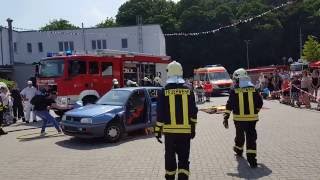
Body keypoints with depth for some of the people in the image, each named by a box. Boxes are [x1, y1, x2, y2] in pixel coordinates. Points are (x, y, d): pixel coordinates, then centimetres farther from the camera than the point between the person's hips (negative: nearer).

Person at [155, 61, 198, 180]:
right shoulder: (188, 90, 1)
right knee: (184, 158, 8)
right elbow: (193, 112, 4)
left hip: (169, 130, -1)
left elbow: (160, 113, -5)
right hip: (185, 130, 1)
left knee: (170, 157, 13)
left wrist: (158, 131, 1)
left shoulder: (164, 91, -5)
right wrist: (193, 128, 12)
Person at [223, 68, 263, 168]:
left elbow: (229, 105, -10)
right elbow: (260, 103, 11)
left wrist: (226, 118, -7)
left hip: (239, 119, -1)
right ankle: (252, 158, -6)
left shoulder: (234, 91, -6)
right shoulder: (253, 89, 3)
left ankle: (238, 150, 44)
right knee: (251, 137, 1)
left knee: (240, 135, 21)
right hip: (252, 118, 1)